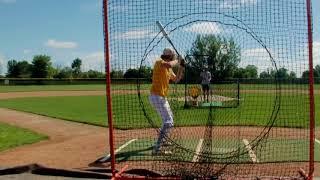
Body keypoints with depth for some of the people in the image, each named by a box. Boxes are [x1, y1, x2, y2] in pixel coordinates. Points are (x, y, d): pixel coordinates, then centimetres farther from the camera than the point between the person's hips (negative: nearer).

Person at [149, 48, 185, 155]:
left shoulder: (168, 69, 15)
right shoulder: (159, 62, -12)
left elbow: (176, 79, 23)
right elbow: (169, 64, -34)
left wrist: (181, 67, 11)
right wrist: (177, 61, -14)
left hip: (162, 97, 10)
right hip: (156, 96, -10)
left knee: (170, 117, 28)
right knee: (168, 122, -17)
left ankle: (162, 140, 43)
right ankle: (157, 149, -21)